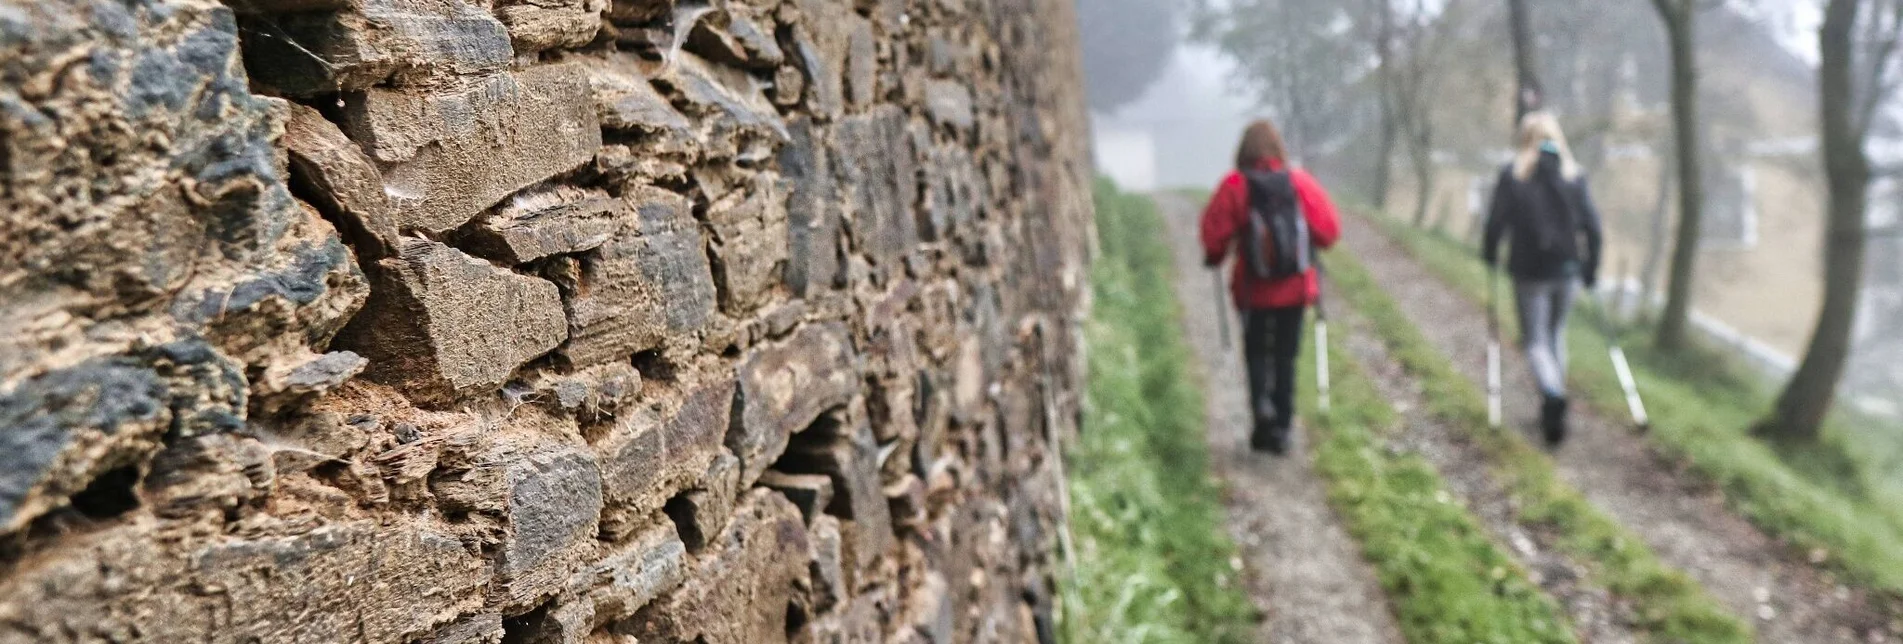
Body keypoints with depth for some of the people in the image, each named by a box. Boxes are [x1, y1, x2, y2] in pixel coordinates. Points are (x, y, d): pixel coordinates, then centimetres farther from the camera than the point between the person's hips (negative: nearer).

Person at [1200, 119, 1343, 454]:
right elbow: (1329, 229, -3)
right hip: (1295, 288, 2)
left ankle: (1262, 404, -10)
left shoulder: (1235, 186, -11)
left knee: (1256, 352, 15)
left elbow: (1214, 232, -12)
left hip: (1253, 287, -2)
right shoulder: (1302, 182, -4)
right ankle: (1281, 428, 14)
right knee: (1286, 357, 12)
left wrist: (1214, 258, 8)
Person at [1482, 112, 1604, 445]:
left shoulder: (1512, 174, -6)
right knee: (1556, 333, 20)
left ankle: (1552, 394, -25)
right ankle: (1553, 409, 24)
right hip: (1567, 268, 3)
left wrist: (1490, 255, 10)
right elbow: (1591, 224, 1)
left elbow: (1496, 220, -7)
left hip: (1529, 270, -3)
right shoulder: (1574, 174, 3)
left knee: (1536, 341, 2)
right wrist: (1591, 267, 10)